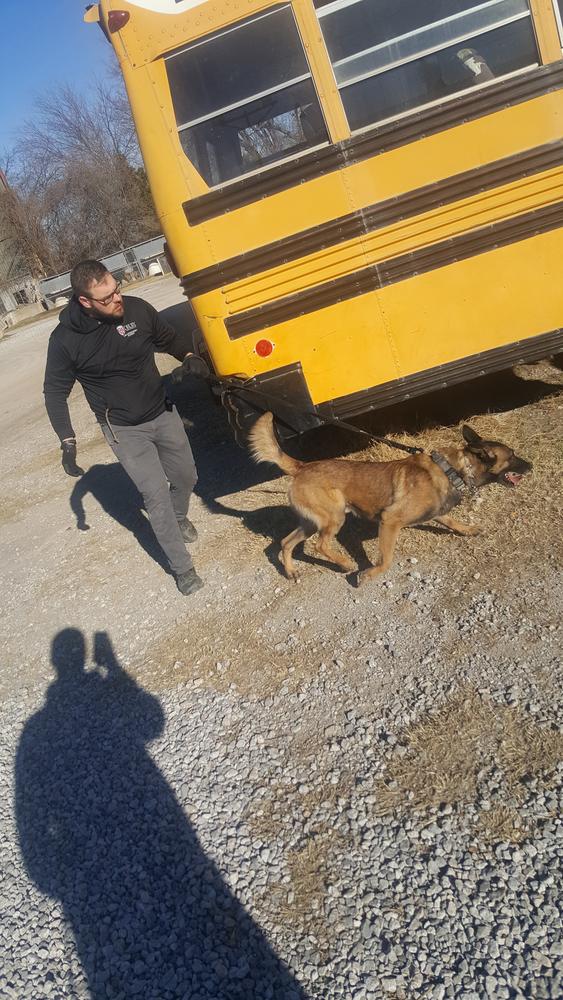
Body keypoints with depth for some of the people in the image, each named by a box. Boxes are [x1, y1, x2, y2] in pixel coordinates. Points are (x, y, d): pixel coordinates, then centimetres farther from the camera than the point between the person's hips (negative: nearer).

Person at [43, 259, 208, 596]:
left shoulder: (137, 309, -14)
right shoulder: (65, 339, -20)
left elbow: (170, 338, 5)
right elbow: (55, 392, -7)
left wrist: (190, 357, -16)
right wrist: (68, 442, -15)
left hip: (164, 413, 4)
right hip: (124, 430, -3)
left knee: (185, 476, 16)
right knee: (156, 495, -6)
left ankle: (179, 517, 50)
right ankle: (182, 567, 9)